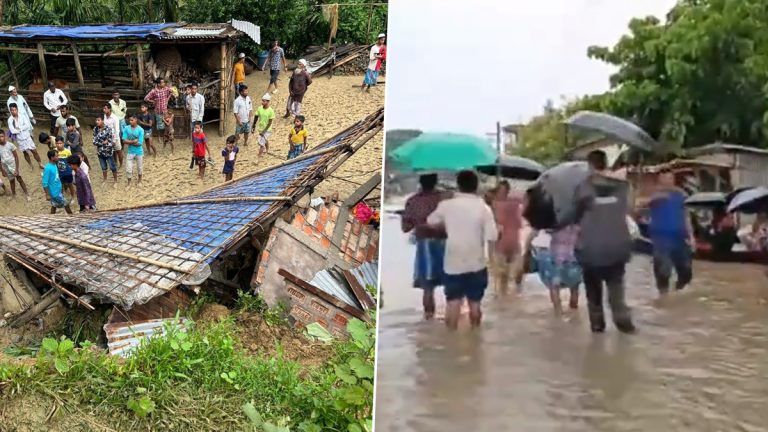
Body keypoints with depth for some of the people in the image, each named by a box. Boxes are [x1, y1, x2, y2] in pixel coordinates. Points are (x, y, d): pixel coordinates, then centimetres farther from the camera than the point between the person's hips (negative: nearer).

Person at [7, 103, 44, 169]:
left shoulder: (22, 116, -6)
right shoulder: (10, 120, -9)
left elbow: (27, 125, -14)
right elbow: (12, 131, -17)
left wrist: (19, 128, -17)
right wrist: (22, 129, -13)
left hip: (27, 136, 0)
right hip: (19, 139, 0)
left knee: (34, 151, 3)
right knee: (25, 153, 13)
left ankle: (40, 164, 16)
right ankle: (31, 166, 28)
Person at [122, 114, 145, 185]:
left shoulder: (140, 130, -16)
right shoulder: (126, 129, -8)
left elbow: (139, 143, -19)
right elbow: (124, 141, -12)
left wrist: (129, 142, -15)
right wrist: (133, 141, -21)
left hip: (139, 152, -2)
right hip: (130, 152, 2)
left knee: (140, 167, 15)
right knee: (128, 169, 4)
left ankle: (139, 181, 38)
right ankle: (129, 183, 23)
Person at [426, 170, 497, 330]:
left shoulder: (446, 205, -4)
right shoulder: (484, 208, -8)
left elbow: (431, 223, 12)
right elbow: (492, 238, -13)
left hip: (453, 263, 0)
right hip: (476, 264, 0)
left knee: (453, 303, 6)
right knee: (475, 303, 12)